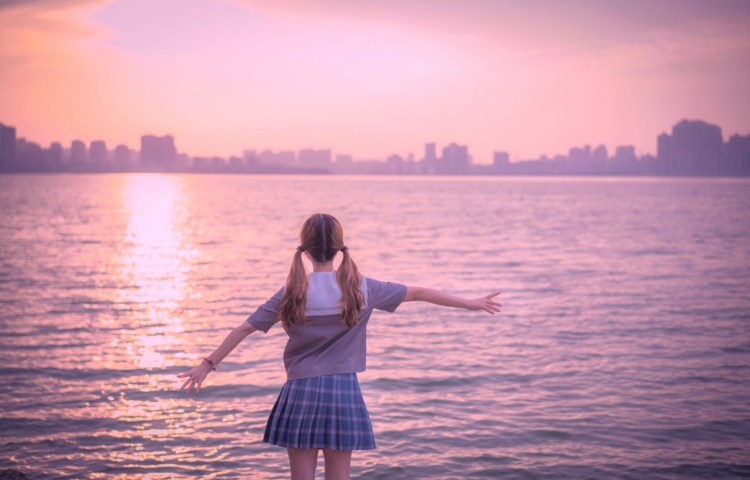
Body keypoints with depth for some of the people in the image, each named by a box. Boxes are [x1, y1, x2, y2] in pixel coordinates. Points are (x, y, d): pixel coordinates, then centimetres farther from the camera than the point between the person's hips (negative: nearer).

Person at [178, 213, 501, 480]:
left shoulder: (293, 292, -3)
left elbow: (245, 328, -1)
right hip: (344, 392, 0)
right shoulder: (360, 288, -2)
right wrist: (470, 303, 14)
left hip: (302, 393, 0)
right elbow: (418, 293, 5)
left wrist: (208, 365, 8)